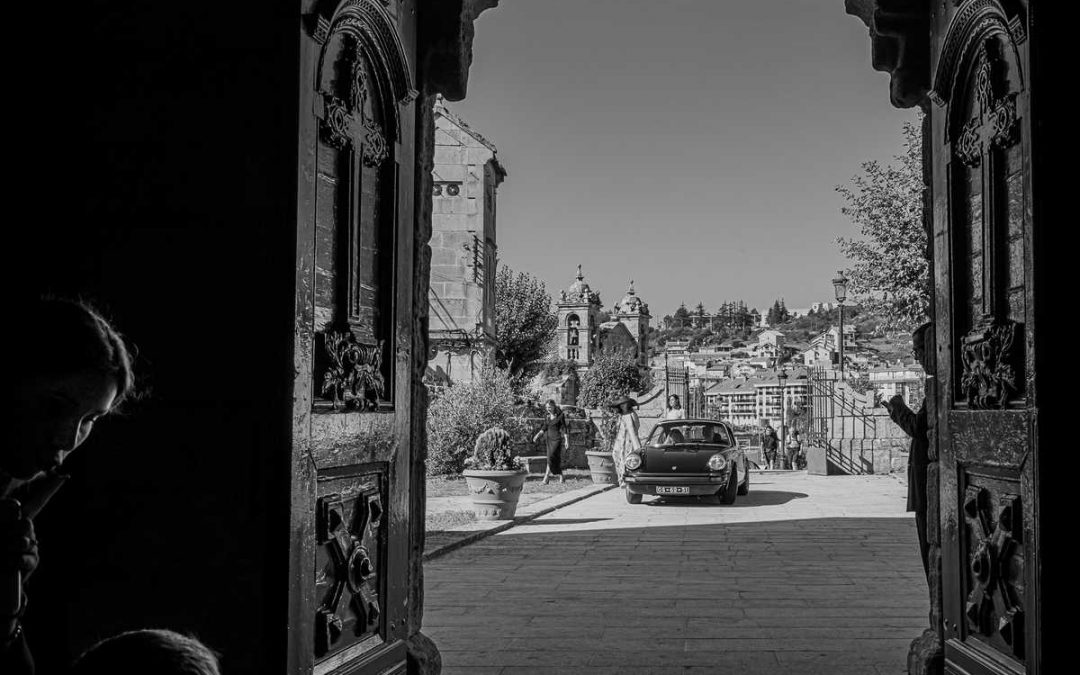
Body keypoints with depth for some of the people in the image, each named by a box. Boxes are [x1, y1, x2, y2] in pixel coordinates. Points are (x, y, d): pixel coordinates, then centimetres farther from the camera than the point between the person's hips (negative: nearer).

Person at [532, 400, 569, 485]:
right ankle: (561, 477, 21)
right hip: (549, 438, 6)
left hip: (558, 438, -6)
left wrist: (566, 440, -14)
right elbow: (545, 427, 16)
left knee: (551, 457, -14)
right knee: (556, 458, 9)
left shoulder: (560, 415, -10)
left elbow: (564, 428, -10)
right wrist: (538, 435, 6)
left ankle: (546, 478, -14)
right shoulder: (547, 415, 6)